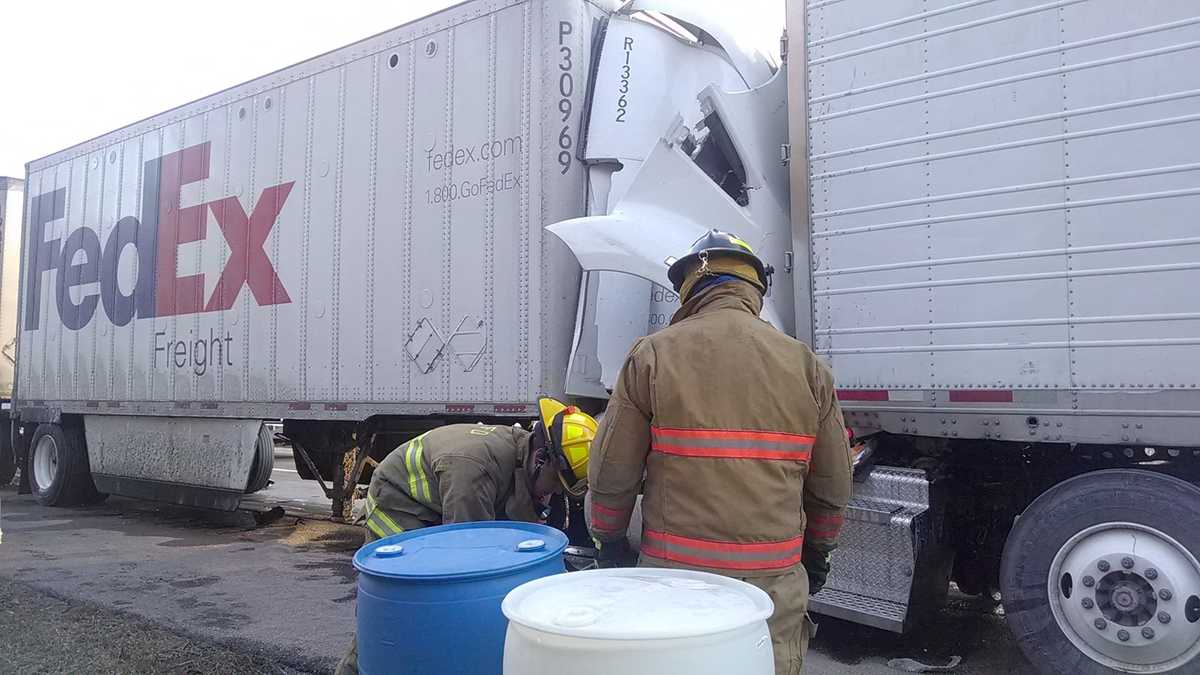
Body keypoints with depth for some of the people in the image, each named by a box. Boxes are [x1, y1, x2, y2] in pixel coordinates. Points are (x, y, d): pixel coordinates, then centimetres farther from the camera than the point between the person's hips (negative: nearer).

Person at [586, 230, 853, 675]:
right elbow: (832, 485, 8)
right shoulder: (805, 364, 3)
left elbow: (612, 472, -2)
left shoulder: (653, 354, -4)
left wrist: (609, 542, 13)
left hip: (675, 571, -1)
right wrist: (817, 551, 23)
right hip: (776, 580, 2)